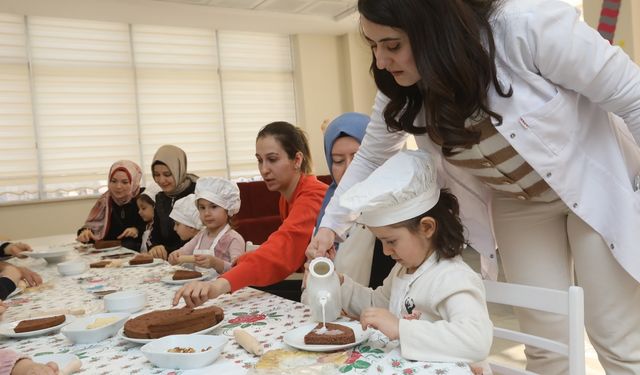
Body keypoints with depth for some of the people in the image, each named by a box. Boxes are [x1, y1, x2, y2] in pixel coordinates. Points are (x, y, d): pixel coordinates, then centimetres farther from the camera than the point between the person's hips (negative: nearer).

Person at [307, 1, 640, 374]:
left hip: (595, 186, -3)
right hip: (515, 204, 4)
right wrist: (331, 225, -5)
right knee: (546, 342, 4)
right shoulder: (401, 93, -13)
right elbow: (371, 159, 3)